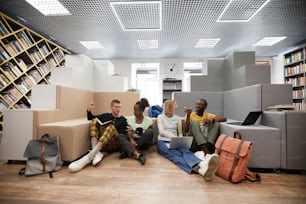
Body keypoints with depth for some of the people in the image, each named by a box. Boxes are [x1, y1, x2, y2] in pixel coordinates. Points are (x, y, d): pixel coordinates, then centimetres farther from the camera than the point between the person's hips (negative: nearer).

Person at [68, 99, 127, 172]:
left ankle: (90, 156, -48)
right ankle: (97, 153, -35)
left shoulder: (123, 120, 11)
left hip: (115, 144, -3)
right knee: (95, 121, -15)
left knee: (111, 127, -32)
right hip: (102, 143, 4)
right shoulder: (106, 115, 21)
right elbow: (90, 118, 24)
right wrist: (89, 110, 5)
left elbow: (122, 135, 0)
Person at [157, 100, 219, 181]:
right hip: (163, 142, -3)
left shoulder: (177, 118, 18)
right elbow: (161, 131, -7)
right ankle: (199, 169, -66)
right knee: (175, 155, -36)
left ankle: (202, 165, -67)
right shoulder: (160, 117, 7)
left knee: (185, 151, -34)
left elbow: (180, 133, 18)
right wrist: (174, 137, -22)